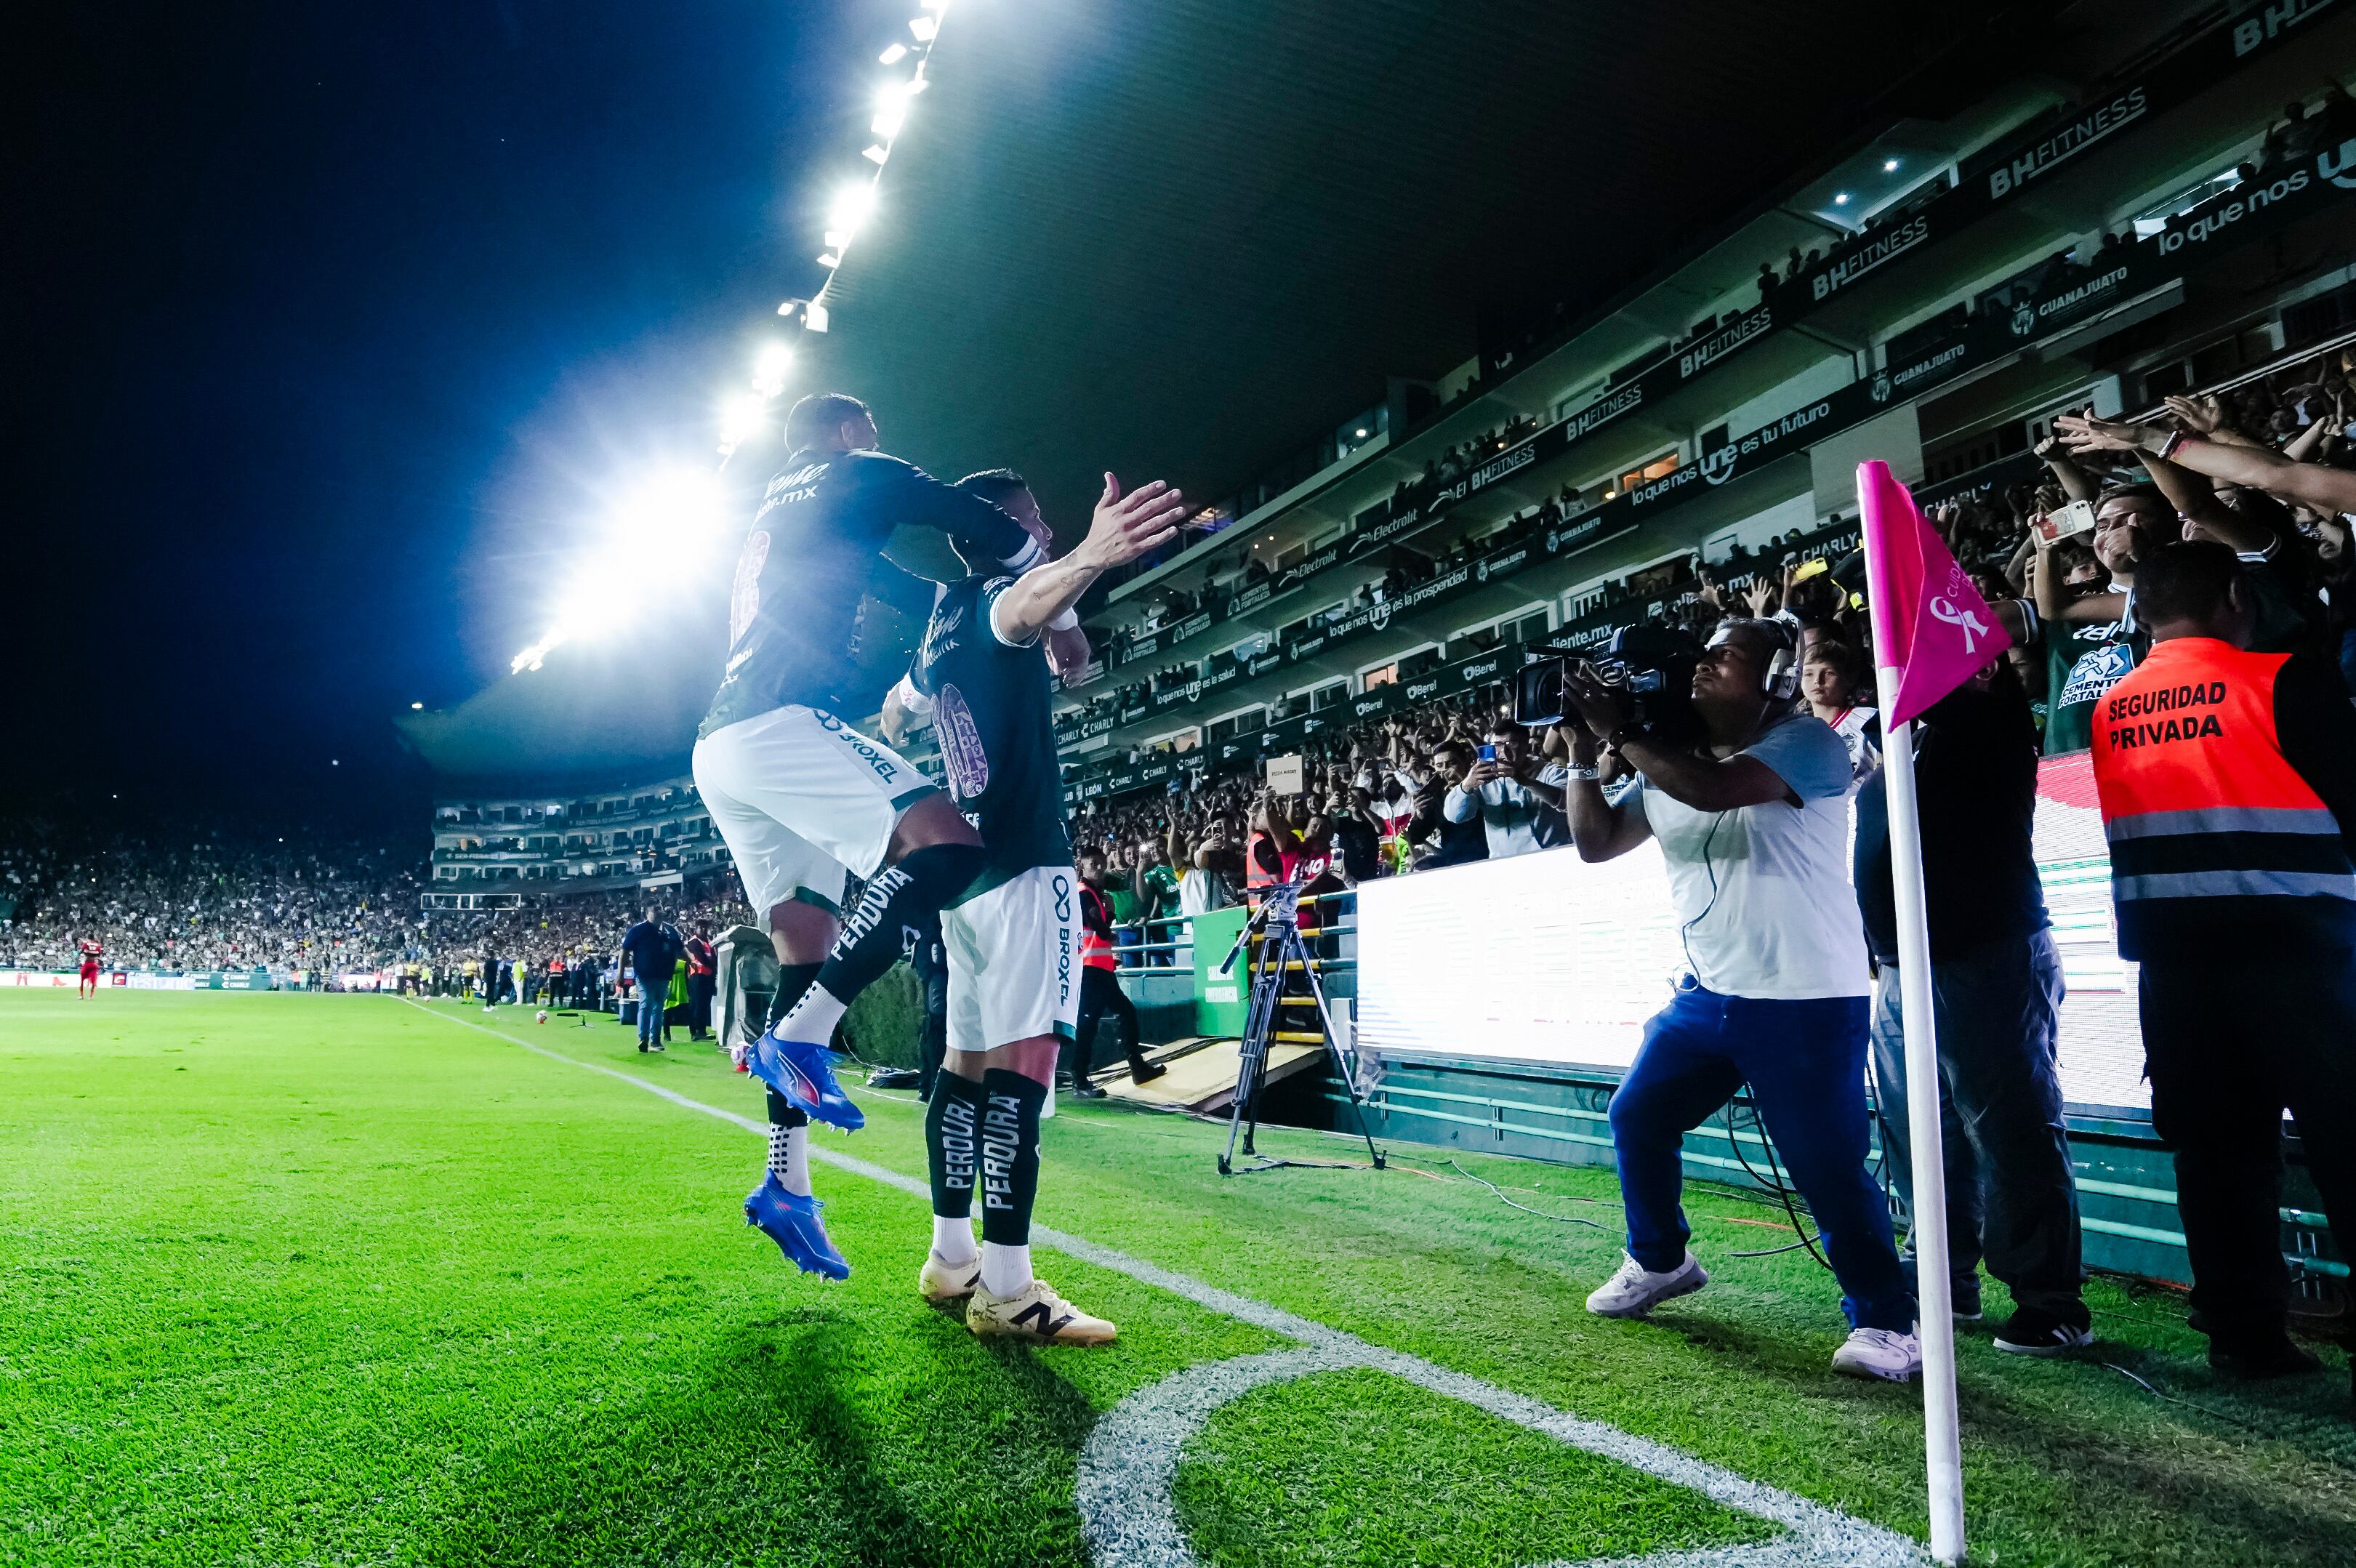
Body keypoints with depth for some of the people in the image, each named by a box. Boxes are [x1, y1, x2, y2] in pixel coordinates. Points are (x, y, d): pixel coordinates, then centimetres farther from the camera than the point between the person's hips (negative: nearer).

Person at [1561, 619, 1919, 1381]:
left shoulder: (1806, 741, -13)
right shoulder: (1668, 764, 9)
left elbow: (1714, 790, -32)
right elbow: (1595, 841, 10)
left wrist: (1619, 730, -21)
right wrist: (1584, 747, 1)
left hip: (1806, 1003, -7)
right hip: (1708, 993, 8)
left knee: (1828, 1168, -6)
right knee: (1637, 1118, 13)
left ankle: (1886, 1322, 15)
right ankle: (1659, 1261, 35)